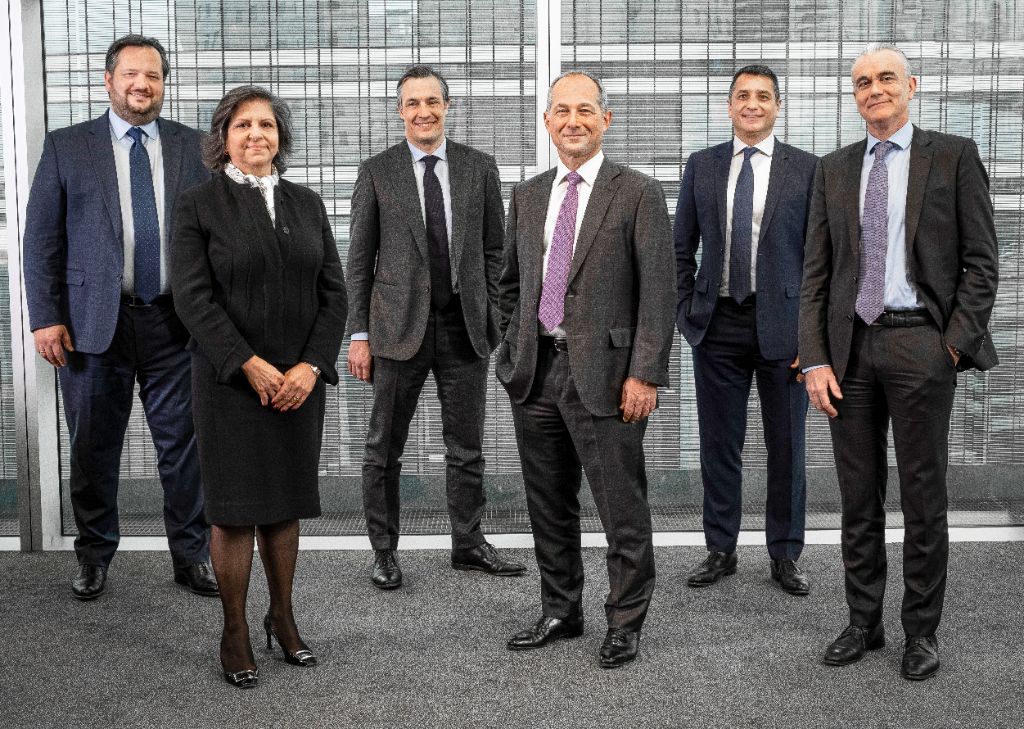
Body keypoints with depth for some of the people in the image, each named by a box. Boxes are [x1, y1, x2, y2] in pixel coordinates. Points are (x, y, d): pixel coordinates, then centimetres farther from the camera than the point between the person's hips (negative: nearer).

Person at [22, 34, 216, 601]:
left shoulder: (193, 147, 7)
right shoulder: (66, 147, 4)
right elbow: (42, 239, 3)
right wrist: (45, 318, -5)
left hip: (176, 321, 1)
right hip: (93, 322, 0)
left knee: (184, 445, 6)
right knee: (94, 448, 9)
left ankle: (191, 557, 20)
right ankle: (94, 556, 26)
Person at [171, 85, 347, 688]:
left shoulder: (307, 204, 9)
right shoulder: (200, 205, -2)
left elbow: (335, 292, 4)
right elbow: (194, 298, -9)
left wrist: (310, 367, -8)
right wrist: (251, 365, -16)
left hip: (300, 380, 3)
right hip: (232, 381, -3)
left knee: (287, 501, 11)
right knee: (235, 507, 3)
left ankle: (283, 617, 26)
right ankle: (236, 633, 15)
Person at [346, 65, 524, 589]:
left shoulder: (480, 168, 6)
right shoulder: (376, 172, 1)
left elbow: (494, 250, 9)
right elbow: (360, 260, 1)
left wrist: (493, 316, 2)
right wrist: (359, 334, -4)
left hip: (466, 325, 2)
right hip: (400, 325, -1)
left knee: (466, 446, 11)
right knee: (384, 449, 6)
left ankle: (468, 545, 26)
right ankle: (384, 551, 20)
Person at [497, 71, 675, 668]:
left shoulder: (639, 193, -4)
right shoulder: (528, 195, 14)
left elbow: (658, 292, -9)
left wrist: (645, 374, -14)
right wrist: (515, 350, 13)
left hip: (604, 372, -5)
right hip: (535, 371, 6)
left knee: (623, 508, 1)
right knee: (549, 505, 15)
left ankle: (626, 622, 18)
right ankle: (561, 612, 30)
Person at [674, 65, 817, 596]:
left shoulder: (807, 169, 1)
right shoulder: (702, 166, 7)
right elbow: (683, 248, 11)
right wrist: (686, 313, 2)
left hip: (782, 323, -1)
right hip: (718, 324, 2)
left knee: (786, 445, 6)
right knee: (718, 443, 8)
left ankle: (785, 555, 20)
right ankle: (720, 551, 21)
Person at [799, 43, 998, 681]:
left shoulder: (953, 156, 2)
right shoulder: (834, 170, 11)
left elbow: (981, 261, 0)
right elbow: (816, 273, 8)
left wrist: (957, 341, -9)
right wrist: (815, 359, 0)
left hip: (920, 343, -3)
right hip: (850, 346, 3)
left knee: (924, 496, 5)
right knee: (859, 497, 10)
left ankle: (923, 630, 18)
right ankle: (864, 622, 22)